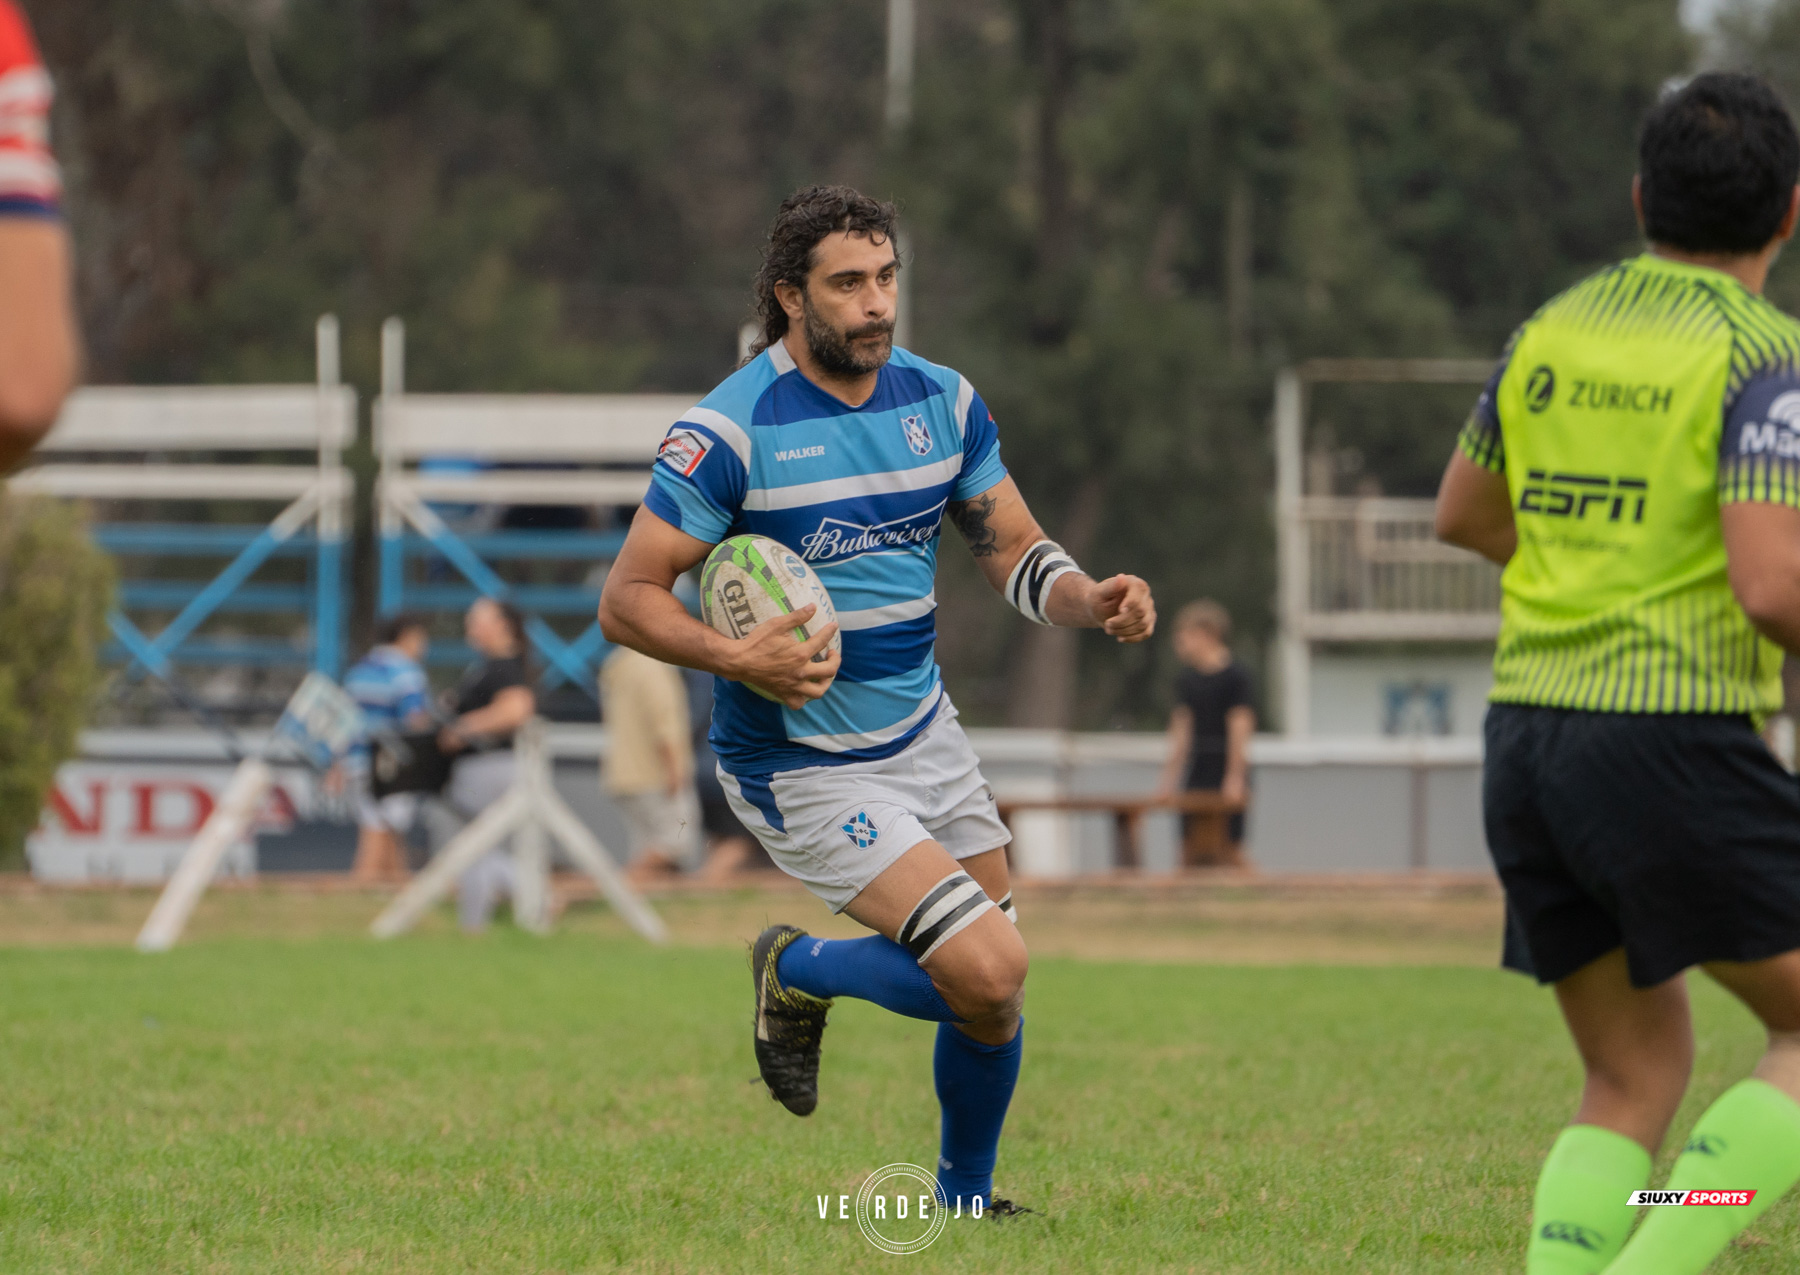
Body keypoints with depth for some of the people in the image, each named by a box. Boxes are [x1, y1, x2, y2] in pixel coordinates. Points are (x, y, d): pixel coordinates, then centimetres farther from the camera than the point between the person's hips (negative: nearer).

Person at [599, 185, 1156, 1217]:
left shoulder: (942, 400, 2)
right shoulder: (730, 429, -17)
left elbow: (1013, 549, 10)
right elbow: (629, 597, -14)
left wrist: (1094, 600, -11)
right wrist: (738, 658, -31)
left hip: (923, 732, 6)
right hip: (805, 771, -6)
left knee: (994, 988, 6)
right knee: (988, 973, -17)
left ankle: (966, 1200, 30)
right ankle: (800, 976, 10)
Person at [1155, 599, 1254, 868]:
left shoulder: (1234, 676, -7)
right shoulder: (1187, 680, 13)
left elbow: (1239, 730, -11)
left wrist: (1235, 778, -15)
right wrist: (1169, 780, 12)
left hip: (1225, 781, -7)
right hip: (1196, 780, 7)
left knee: (1228, 853, -9)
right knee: (1191, 854, 2)